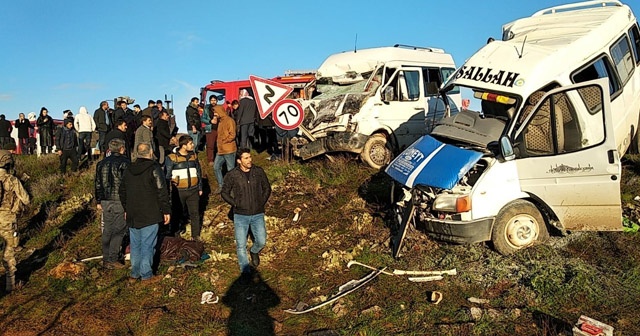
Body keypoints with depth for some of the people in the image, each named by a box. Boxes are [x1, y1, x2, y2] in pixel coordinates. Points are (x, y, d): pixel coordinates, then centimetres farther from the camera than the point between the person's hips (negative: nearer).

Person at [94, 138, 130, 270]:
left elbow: (97, 184, 16)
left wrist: (98, 201, 23)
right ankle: (112, 259, -2)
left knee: (107, 230, 13)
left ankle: (106, 259, 19)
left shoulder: (102, 163, 11)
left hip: (105, 201, 6)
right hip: (120, 201, -6)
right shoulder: (125, 162, -9)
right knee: (119, 230, -1)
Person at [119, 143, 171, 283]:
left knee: (135, 245, 14)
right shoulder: (154, 169, -12)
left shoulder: (129, 170, 10)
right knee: (147, 245, 0)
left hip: (132, 216, 6)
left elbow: (122, 192, 19)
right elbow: (162, 192, -14)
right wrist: (166, 211, -8)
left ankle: (134, 274, 22)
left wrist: (126, 209, 28)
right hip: (149, 216, -6)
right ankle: (146, 275, 5)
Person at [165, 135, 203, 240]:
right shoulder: (172, 158, -9)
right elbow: (167, 175, -4)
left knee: (195, 213, 8)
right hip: (179, 191, -3)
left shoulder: (194, 156, 7)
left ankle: (196, 235, 19)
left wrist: (200, 188, 14)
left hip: (193, 190, 4)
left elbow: (199, 172, 15)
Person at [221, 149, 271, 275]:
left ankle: (254, 252, 36)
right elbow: (225, 192, 2)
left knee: (261, 241, 0)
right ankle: (245, 271, 22)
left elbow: (267, 188, 8)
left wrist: (262, 203, 1)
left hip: (257, 214, 1)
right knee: (241, 245, 3)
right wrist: (235, 204, -4)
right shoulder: (232, 175, -9)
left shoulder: (259, 172, -4)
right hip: (240, 215, -1)